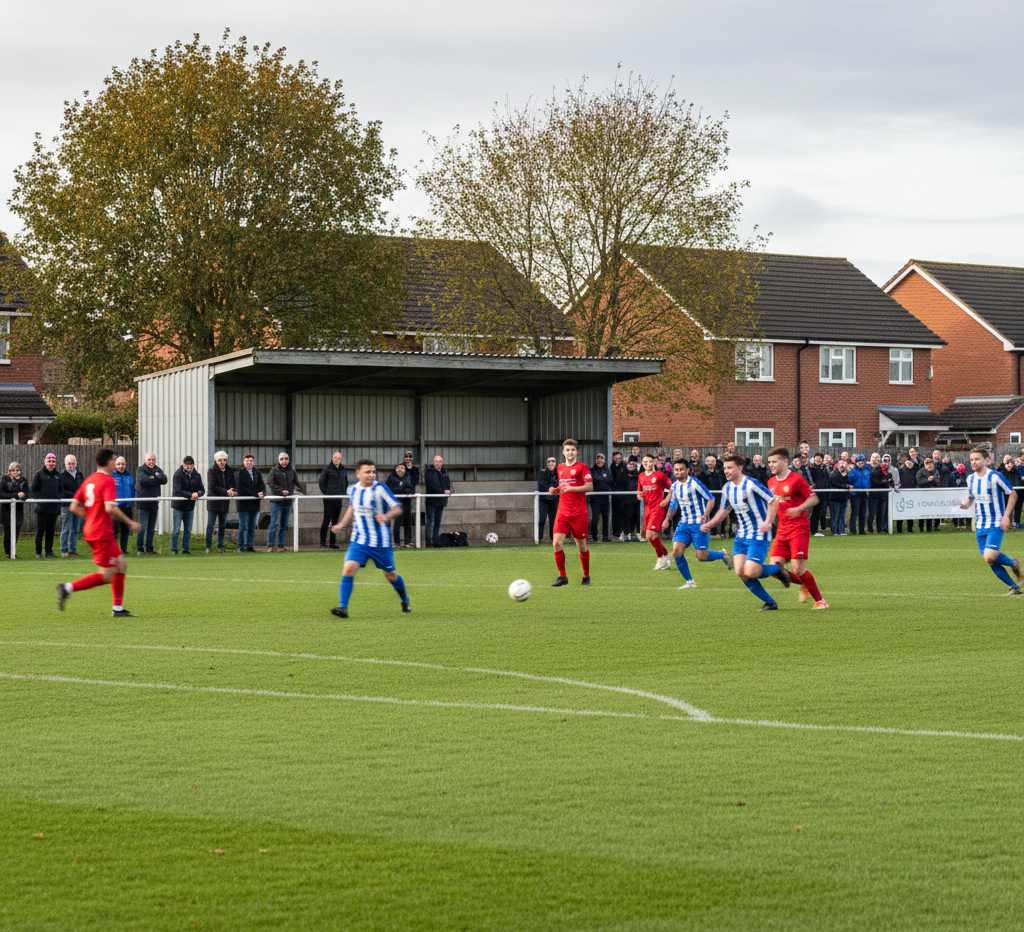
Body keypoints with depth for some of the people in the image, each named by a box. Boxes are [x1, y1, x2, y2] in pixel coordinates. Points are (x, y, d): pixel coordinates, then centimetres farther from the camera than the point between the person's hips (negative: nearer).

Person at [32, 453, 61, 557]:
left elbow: (60, 489, 19)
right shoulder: (39, 474, 1)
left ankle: (49, 551, 12)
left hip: (54, 507, 4)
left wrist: (59, 499, 2)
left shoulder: (58, 475, 14)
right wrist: (40, 500, -12)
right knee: (40, 530, -2)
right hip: (42, 508, -3)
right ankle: (38, 552, 4)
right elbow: (34, 489, -2)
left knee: (51, 530, 5)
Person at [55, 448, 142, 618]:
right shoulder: (108, 481, -13)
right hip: (102, 534, -10)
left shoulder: (88, 481, 13)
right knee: (107, 576, -6)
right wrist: (130, 523, -14)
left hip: (90, 530, 10)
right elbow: (110, 508, -24)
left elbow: (74, 506, 13)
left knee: (121, 565, 15)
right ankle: (68, 588, -13)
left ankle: (118, 608, 15)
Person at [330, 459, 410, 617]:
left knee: (390, 575, 10)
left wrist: (386, 517, -29)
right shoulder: (353, 489, 2)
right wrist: (341, 524, 17)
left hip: (381, 542, -3)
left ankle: (405, 601, 38)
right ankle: (343, 607, -18)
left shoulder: (380, 489, -12)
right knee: (348, 569, -18)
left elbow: (397, 508, -10)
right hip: (359, 540, 3)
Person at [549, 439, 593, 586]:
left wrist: (571, 488, -21)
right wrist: (556, 490, 6)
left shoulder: (582, 467, -3)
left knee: (581, 545, 4)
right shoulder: (560, 468, 15)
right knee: (557, 543, -12)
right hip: (563, 512, 4)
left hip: (579, 513, -4)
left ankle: (586, 576, 23)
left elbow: (590, 487, -11)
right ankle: (562, 577, -3)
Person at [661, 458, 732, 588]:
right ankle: (689, 582, 3)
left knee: (701, 557, -9)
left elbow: (711, 499, -10)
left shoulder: (694, 483, -11)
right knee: (676, 551, -12)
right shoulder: (674, 486, 8)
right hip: (683, 524, 6)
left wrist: (705, 515, -22)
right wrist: (668, 519, 16)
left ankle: (722, 555, 24)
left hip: (698, 524, -6)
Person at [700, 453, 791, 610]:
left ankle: (777, 569, 13)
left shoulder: (751, 484, -16)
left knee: (750, 572, -19)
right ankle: (770, 603, 8)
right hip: (741, 536, 8)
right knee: (740, 572, -5)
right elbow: (724, 510, 20)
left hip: (758, 536, -8)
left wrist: (768, 522, -26)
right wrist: (709, 524, 6)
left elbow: (772, 500, -15)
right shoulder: (728, 488, 8)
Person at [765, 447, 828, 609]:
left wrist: (798, 509, -23)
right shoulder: (771, 482, 12)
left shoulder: (796, 480, -10)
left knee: (797, 568, -15)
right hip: (782, 530, 7)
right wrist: (768, 522, 17)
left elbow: (814, 498, -8)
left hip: (799, 527, -7)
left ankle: (820, 601, 0)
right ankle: (804, 585, 20)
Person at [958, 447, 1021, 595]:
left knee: (990, 557, -21)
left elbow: (1012, 494, -3)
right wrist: (964, 504, -4)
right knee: (990, 561, 1)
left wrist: (1006, 516, -11)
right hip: (980, 526, 6)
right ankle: (1015, 588, 15)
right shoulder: (970, 479, 6)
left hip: (996, 524, -6)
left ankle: (1013, 564, 9)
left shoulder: (995, 477, -11)